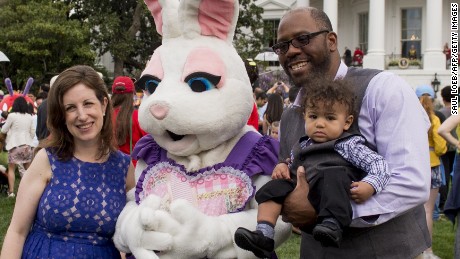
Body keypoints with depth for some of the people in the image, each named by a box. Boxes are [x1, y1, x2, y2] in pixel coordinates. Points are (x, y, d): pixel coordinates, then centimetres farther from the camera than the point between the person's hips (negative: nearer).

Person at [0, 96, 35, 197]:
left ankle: (11, 191, -5)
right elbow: (33, 132, 10)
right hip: (27, 145, 4)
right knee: (28, 168, 14)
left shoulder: (12, 115, -9)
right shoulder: (29, 117, 5)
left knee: (11, 169, 3)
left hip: (15, 145, -4)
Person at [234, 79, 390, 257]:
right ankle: (264, 235, -15)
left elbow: (378, 163, -3)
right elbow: (293, 169, 40)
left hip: (331, 200, -6)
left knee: (332, 174, -32)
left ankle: (333, 225, -43)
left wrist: (369, 185, -22)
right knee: (273, 188, -4)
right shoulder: (301, 146, 24)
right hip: (301, 196, 7)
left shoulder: (348, 144, 5)